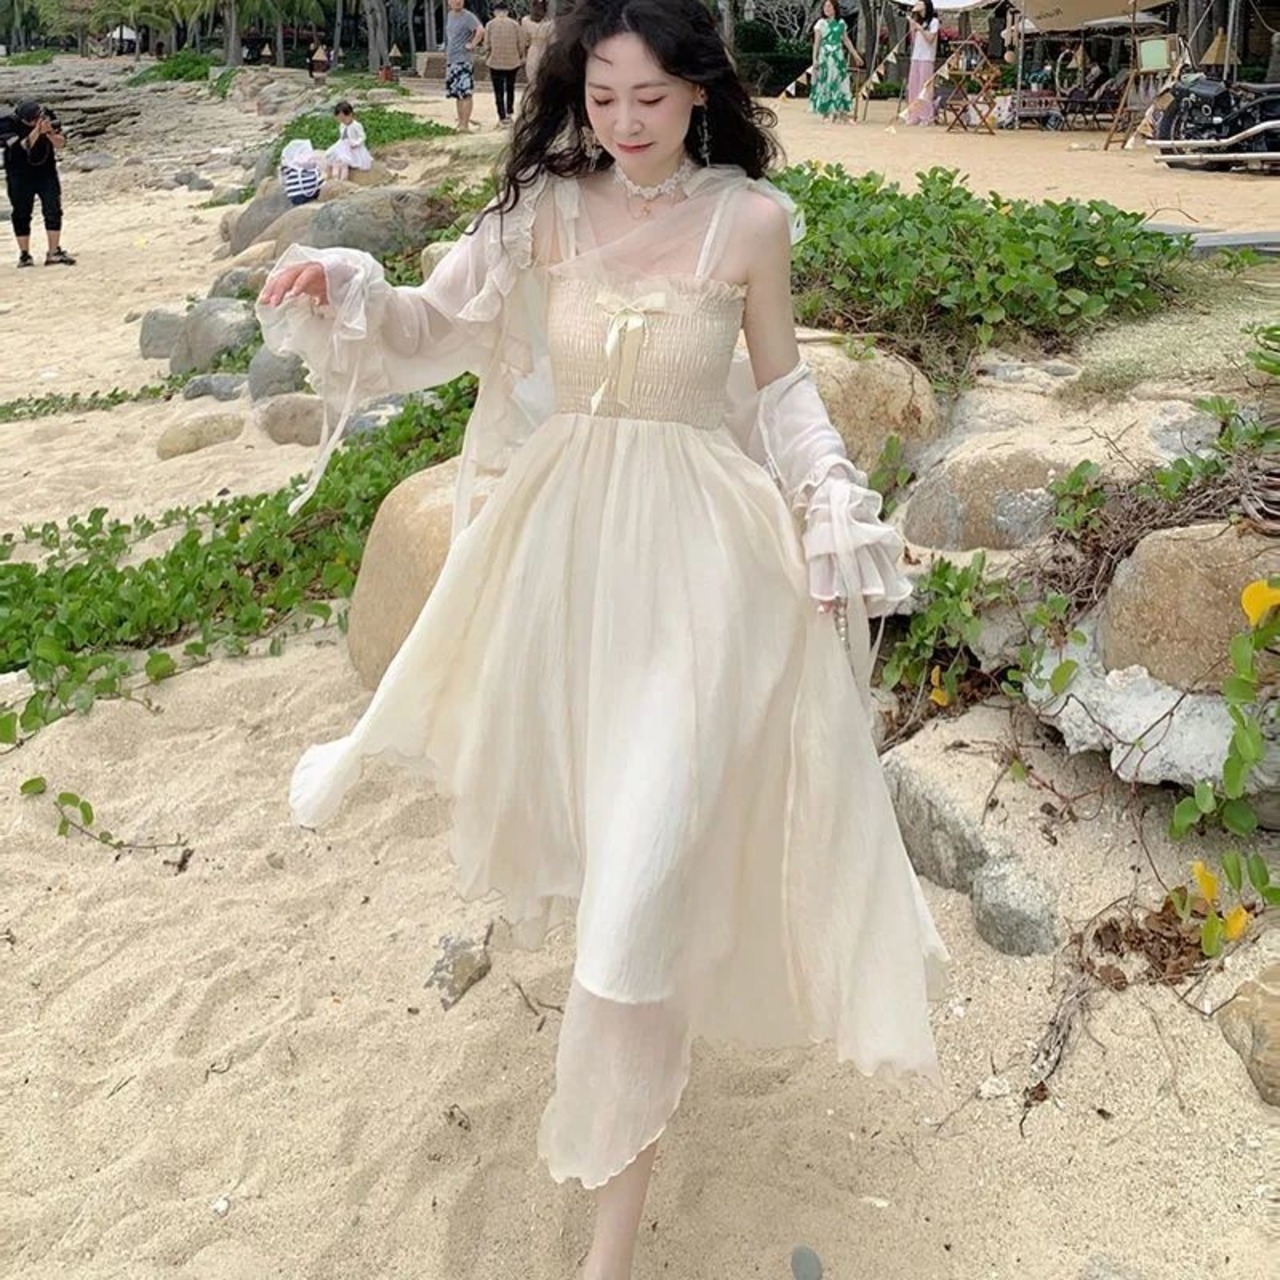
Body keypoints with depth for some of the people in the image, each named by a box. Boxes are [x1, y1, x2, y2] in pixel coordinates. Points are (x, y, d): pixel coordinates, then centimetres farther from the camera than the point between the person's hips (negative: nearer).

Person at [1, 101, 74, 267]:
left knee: (53, 211, -5)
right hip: (20, 177, -2)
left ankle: (54, 253, 0)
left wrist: (50, 133, -30)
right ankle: (24, 255, 9)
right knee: (21, 215, 1)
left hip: (46, 172, 2)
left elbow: (61, 144, -11)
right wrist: (38, 130, -39)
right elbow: (23, 146, -29)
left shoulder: (49, 118, -9)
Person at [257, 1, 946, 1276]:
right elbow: (434, 324, 2)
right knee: (578, 793, 21)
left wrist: (836, 518, -3)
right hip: (564, 535, 4)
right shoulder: (546, 207, -2)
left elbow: (782, 387, 4)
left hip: (693, 552, -3)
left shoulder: (751, 219, -7)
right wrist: (342, 293, -17)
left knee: (650, 863, -8)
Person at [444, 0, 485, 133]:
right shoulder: (449, 16, 14)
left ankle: (465, 124, -11)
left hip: (463, 61, -8)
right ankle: (460, 121, 19)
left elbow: (481, 30, -26)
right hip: (451, 61, 8)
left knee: (465, 93, -10)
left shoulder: (468, 16, -10)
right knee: (457, 94, 12)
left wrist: (472, 45, -20)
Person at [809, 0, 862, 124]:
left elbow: (846, 40, 15)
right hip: (825, 56, -3)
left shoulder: (841, 23, 11)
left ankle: (841, 112, 3)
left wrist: (855, 55, 13)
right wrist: (815, 59, -7)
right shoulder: (821, 23, 2)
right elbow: (816, 42, 0)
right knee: (826, 82, -3)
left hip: (839, 56, 3)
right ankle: (827, 112, 2)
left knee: (841, 82, -1)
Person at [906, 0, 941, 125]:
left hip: (927, 58, -7)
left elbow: (930, 38, -9)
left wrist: (919, 28, -12)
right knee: (913, 87, 2)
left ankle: (926, 117, -10)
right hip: (915, 57, 7)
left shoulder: (933, 21, 0)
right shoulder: (918, 22, 18)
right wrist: (911, 26, 7)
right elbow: (913, 40, 15)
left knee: (925, 88, -10)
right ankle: (914, 116, 4)